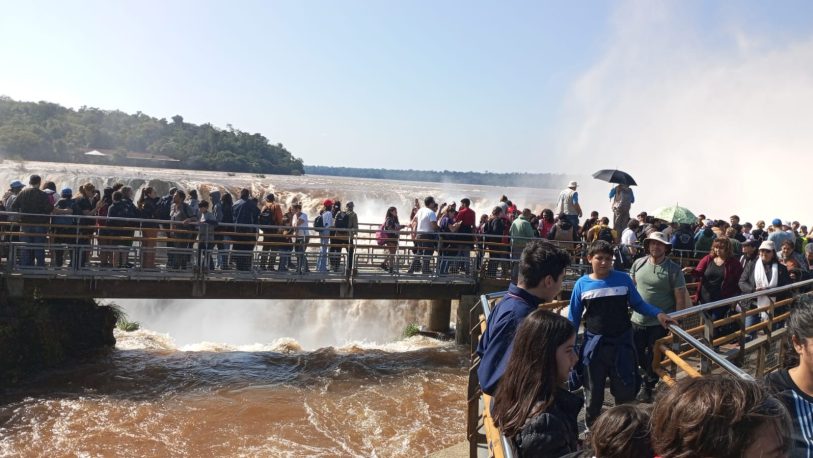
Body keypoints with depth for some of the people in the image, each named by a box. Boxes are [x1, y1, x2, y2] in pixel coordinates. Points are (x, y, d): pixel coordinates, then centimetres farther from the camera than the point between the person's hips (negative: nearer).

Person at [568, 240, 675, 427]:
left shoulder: (623, 279, -5)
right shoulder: (582, 284, -6)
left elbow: (638, 304, 7)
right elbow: (573, 318, 2)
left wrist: (658, 313, -10)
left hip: (622, 343, 0)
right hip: (593, 346, 0)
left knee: (625, 391, 11)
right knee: (593, 393, 14)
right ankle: (592, 428, 36)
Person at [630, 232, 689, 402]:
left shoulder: (673, 269, -11)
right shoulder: (638, 264, -2)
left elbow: (680, 298, -9)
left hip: (660, 323, -3)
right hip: (637, 320, 4)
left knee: (654, 358, 10)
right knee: (635, 355, 17)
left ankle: (648, 386, 32)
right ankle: (650, 374, 45)